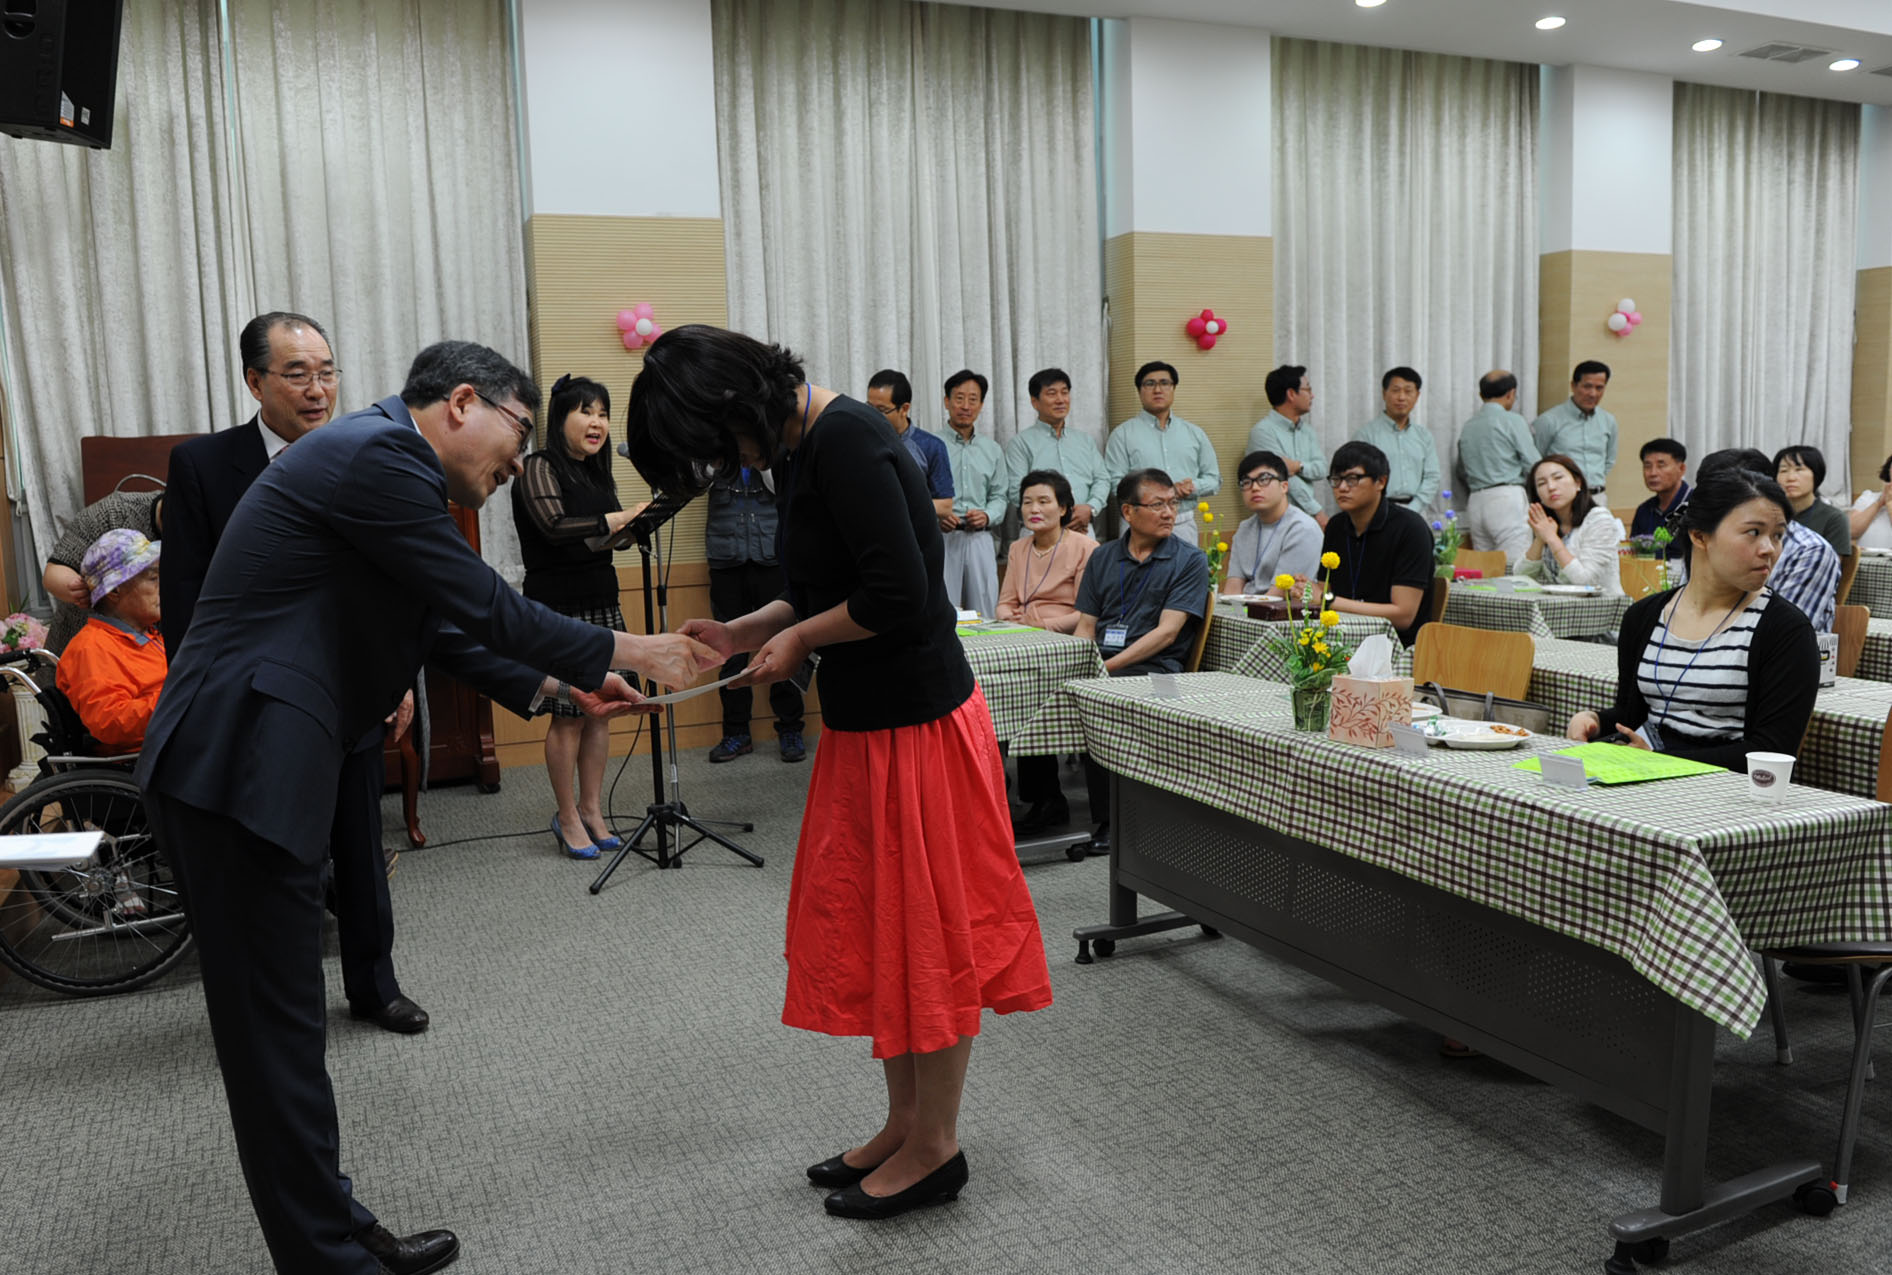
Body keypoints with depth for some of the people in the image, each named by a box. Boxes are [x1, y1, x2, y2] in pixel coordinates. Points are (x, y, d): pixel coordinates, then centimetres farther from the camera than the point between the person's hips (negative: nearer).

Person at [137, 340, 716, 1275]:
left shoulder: (380, 458, 19)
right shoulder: (380, 452, -13)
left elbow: (449, 630, 23)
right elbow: (486, 607, -14)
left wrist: (560, 687, 18)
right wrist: (623, 652, -4)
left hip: (239, 768, 11)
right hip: (242, 771, -11)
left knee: (280, 1028, 16)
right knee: (278, 1034, 0)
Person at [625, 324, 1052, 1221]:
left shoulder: (844, 441, -19)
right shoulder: (795, 451, 10)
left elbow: (897, 593, -24)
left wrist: (800, 638, -10)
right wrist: (745, 632, 10)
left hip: (914, 718, -10)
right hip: (861, 718, 10)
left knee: (925, 931, 4)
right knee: (869, 926, 16)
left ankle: (934, 1148, 21)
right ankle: (903, 1125, 32)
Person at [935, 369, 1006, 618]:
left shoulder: (992, 451, 17)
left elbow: (999, 497, 18)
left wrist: (987, 516, -2)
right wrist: (935, 515, -18)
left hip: (979, 538, 4)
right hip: (941, 538, -4)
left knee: (986, 614, 1)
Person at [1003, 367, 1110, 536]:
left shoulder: (1085, 441, 21)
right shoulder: (1021, 442, 4)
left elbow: (1102, 479, 16)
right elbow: (1017, 490, -6)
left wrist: (1091, 508, -6)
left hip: (1083, 529, 4)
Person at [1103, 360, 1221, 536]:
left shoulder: (1194, 434, 17)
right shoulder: (1123, 434, 5)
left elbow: (1214, 479, 17)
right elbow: (1115, 483, -5)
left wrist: (1193, 487, -6)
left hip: (1184, 527, 3)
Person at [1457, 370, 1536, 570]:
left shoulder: (1467, 426, 15)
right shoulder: (1512, 421, -2)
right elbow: (1533, 465, -4)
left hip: (1475, 501, 6)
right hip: (1507, 499, -6)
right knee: (1516, 569, -10)